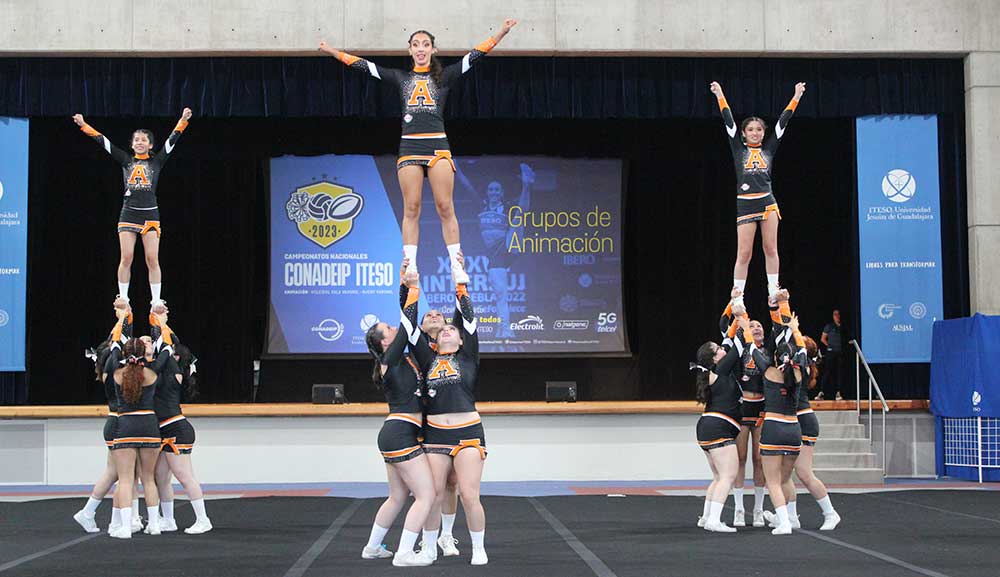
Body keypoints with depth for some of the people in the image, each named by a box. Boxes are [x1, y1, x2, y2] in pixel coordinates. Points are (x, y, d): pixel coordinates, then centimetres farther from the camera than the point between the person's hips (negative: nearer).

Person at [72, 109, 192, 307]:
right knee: (126, 258, -3)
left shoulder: (157, 162, 8)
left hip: (150, 214, -1)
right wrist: (84, 125, 4)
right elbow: (103, 141, 8)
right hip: (128, 214, 1)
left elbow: (172, 140, 0)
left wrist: (183, 120, -10)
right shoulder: (126, 160, 11)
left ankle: (156, 301, -1)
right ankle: (123, 298, 5)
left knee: (152, 260, -4)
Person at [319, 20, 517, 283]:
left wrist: (501, 33, -4)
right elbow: (364, 65, 18)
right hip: (409, 147, 2)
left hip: (438, 146, -1)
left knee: (445, 207, -7)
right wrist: (333, 51, 17)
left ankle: (457, 267, -5)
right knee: (411, 209, -2)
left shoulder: (444, 76, 12)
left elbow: (474, 55, 5)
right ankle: (409, 269, -2)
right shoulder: (401, 77, 16)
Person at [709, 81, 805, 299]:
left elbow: (783, 121, 11)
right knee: (744, 254, -3)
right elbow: (728, 120, 4)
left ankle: (773, 292, 9)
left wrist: (796, 97, 10)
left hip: (767, 203, 2)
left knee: (771, 249, 2)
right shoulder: (738, 148, 7)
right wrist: (720, 96, 1)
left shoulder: (768, 148, 11)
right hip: (745, 205, -2)